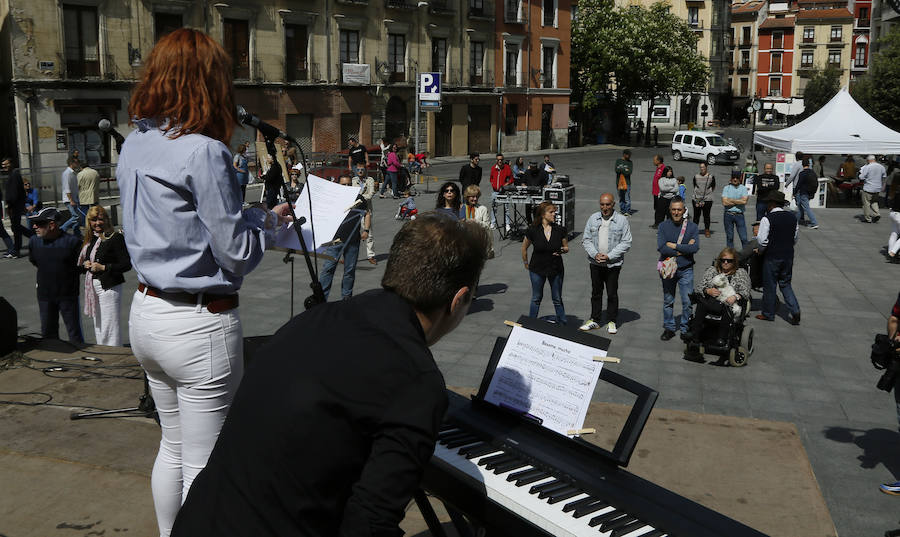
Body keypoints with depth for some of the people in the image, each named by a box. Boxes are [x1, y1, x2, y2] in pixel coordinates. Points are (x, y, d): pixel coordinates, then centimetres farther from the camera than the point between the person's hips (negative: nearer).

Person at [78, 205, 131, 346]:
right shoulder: (90, 239, 13)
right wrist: (85, 265, 1)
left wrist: (103, 267, -19)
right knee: (98, 327, 16)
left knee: (109, 328, -8)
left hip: (109, 287, -8)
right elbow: (81, 262, 24)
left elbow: (127, 265, -16)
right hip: (93, 287, 8)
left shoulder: (115, 237, -11)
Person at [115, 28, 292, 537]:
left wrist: (246, 210, 11)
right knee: (205, 462, 5)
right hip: (199, 324, -9)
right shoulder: (203, 151, -20)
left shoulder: (134, 146, 6)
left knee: (174, 446, 24)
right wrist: (269, 220, 2)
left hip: (147, 311, 9)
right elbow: (236, 252, -17)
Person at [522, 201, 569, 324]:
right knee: (536, 299, 13)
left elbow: (566, 247, 6)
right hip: (537, 269, -1)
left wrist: (563, 250, -16)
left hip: (556, 269, 1)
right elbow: (524, 247, 4)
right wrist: (526, 264, 8)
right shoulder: (533, 230, -10)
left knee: (557, 299, 9)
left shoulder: (559, 230, -7)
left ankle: (562, 323, 22)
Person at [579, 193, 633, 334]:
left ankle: (611, 322, 17)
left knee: (612, 294, 5)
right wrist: (595, 254, -11)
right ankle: (594, 320, 22)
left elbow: (626, 243, -7)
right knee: (596, 292, 12)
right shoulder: (593, 218, 4)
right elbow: (586, 239, 5)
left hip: (613, 264, -3)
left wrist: (609, 256, -14)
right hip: (595, 263, 3)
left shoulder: (622, 220, -5)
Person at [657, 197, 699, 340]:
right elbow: (661, 248, -14)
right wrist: (684, 250, -14)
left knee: (687, 301, 1)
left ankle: (686, 329, 17)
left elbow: (695, 247, -14)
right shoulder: (663, 226, -1)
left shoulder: (692, 227, -1)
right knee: (668, 301, 10)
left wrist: (674, 246, -15)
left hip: (686, 270, -1)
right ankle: (669, 328, 24)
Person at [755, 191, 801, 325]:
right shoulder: (792, 217, 4)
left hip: (772, 257, -5)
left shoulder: (767, 219, -15)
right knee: (785, 284, 16)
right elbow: (796, 237, 11)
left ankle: (768, 314, 20)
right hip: (788, 256, 5)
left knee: (769, 285, 9)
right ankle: (795, 311, 3)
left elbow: (762, 241, -17)